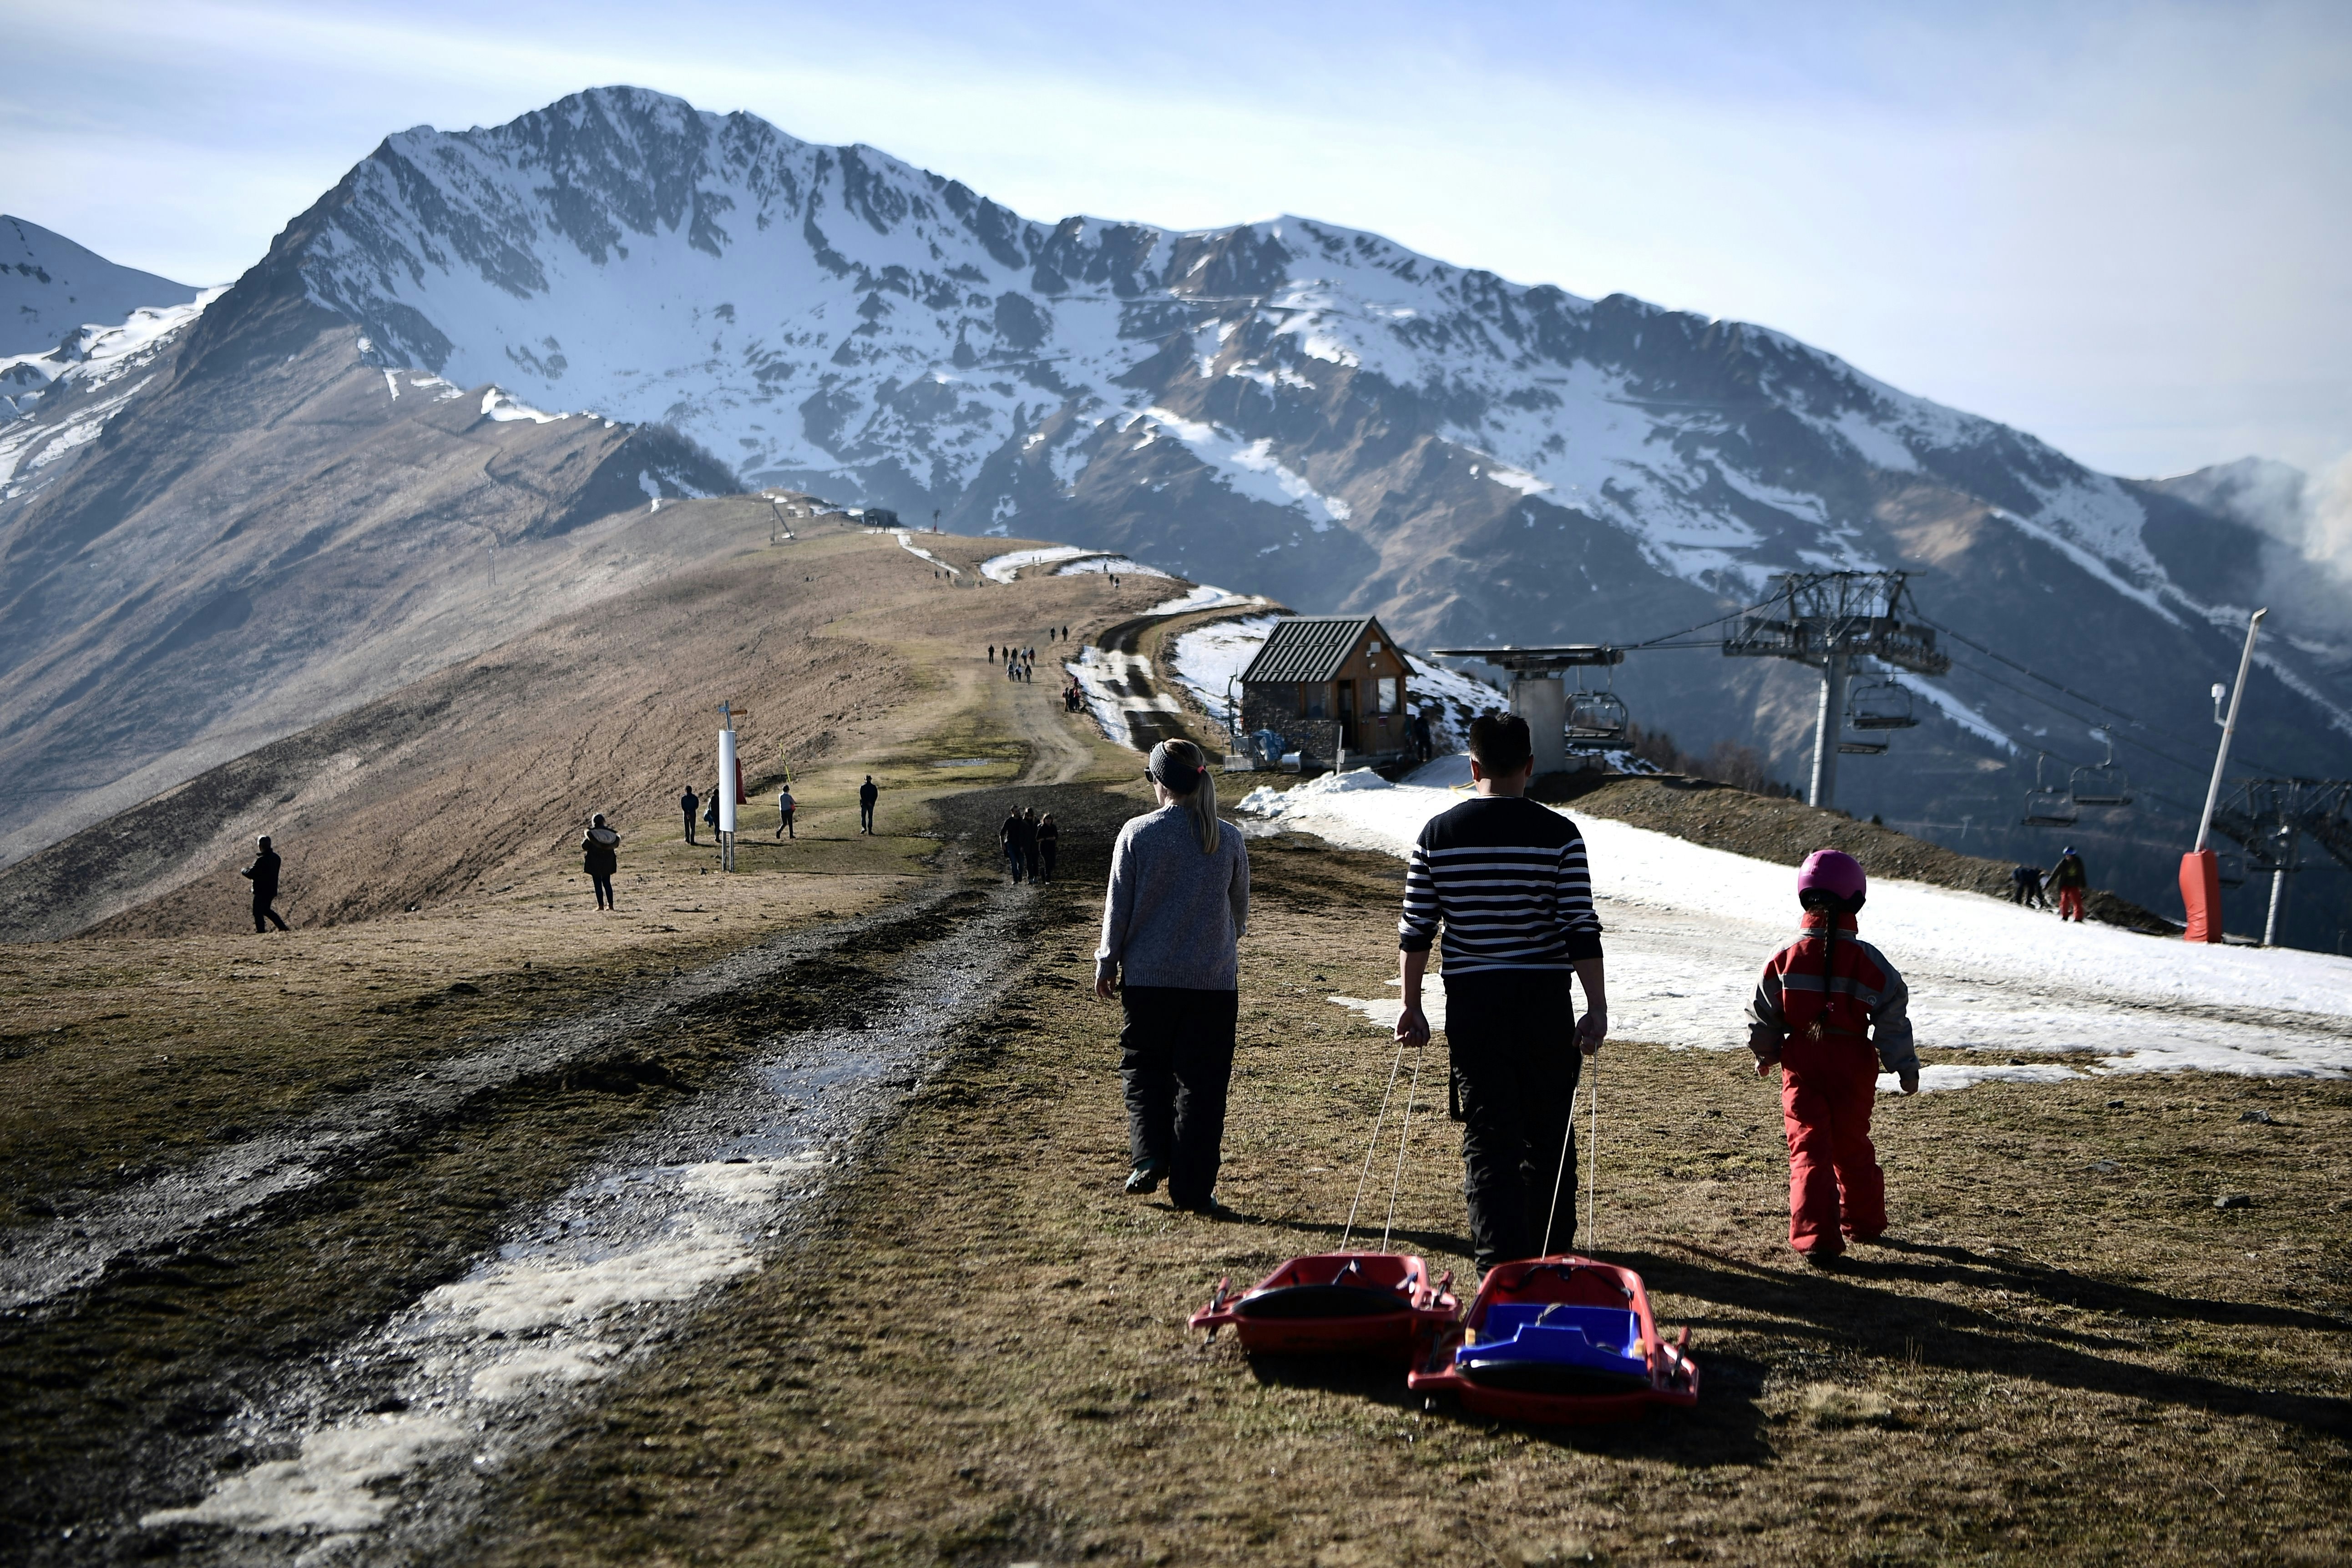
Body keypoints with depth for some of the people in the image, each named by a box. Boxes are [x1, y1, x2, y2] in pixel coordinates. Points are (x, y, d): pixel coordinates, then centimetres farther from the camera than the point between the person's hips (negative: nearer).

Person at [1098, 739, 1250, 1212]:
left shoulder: (1137, 833, -7)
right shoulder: (1228, 840, -1)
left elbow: (1118, 906, -2)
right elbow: (1241, 912, 10)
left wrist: (1107, 964, 9)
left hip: (1148, 977, -1)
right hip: (1215, 979, 1)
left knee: (1144, 1066, 16)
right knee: (1202, 1082, 6)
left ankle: (1149, 1156, -1)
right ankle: (1194, 1188, 6)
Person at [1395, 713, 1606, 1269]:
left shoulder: (1437, 834, 0)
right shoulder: (1560, 835, -5)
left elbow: (1415, 932, 3)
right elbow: (1582, 931, -8)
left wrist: (1412, 1006, 12)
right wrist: (1597, 1008, -4)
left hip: (1471, 1003, 0)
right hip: (1545, 1001, 0)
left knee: (1488, 1138, 3)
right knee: (1549, 1134, 14)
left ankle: (1501, 1265, -4)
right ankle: (1550, 1258, 24)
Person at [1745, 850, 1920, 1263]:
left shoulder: (1785, 958, -5)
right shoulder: (1867, 961, -8)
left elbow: (1764, 1017, 3)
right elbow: (1893, 1019, -6)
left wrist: (1765, 1056, 20)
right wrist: (1906, 1069, 3)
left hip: (1802, 1063, -1)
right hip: (1853, 1065, 1)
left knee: (1809, 1146, -1)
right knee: (1852, 1144, 18)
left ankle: (1814, 1235, -12)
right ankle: (1862, 1221, 32)